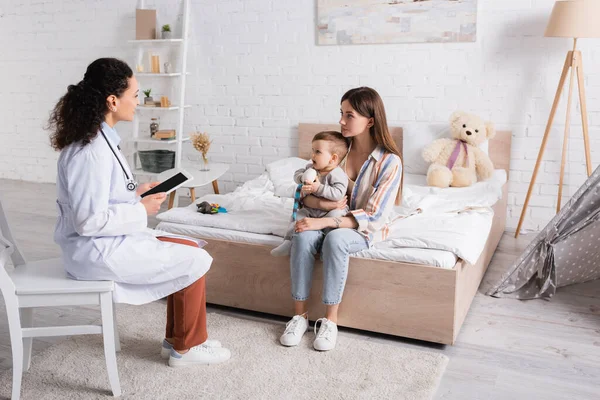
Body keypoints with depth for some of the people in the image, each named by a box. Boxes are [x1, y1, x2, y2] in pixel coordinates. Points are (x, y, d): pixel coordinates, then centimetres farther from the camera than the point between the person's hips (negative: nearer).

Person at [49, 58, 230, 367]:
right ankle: (186, 347, 13)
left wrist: (135, 193, 5)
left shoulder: (97, 138, 6)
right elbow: (89, 221, -27)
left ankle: (176, 339, 20)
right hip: (98, 251, -10)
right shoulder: (91, 151, -26)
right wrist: (142, 210, -16)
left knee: (189, 249, 11)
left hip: (106, 241, 10)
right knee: (196, 261, -6)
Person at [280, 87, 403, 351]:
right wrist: (322, 203, -24)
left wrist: (325, 222, -29)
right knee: (303, 236, -29)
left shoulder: (389, 161, -16)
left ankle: (330, 320, -22)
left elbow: (373, 216, -20)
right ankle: (300, 315, -17)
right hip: (330, 221, 4)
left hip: (367, 228, -4)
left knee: (334, 239, -36)